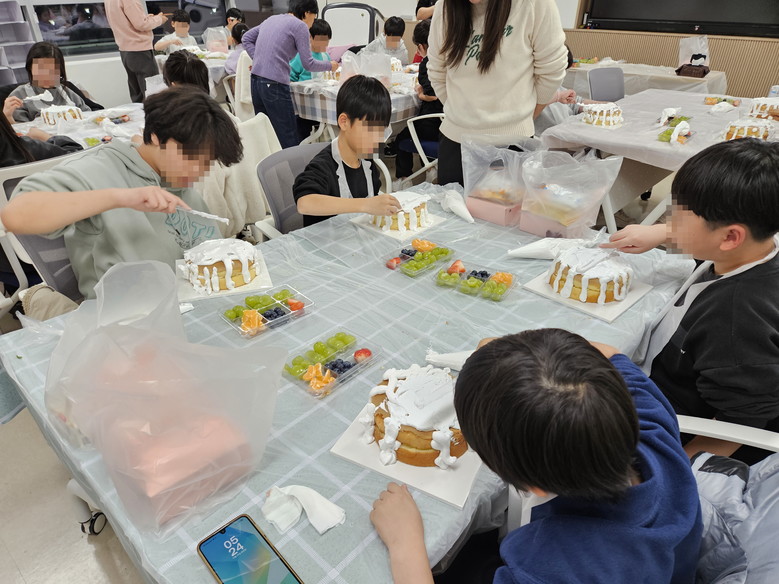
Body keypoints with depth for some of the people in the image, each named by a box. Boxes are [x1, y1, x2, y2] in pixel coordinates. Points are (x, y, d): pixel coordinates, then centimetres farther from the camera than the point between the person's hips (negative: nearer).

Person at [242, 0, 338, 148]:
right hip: (274, 84, -8)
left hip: (256, 81, 8)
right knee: (289, 141, -5)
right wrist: (330, 66, 12)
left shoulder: (272, 19, 20)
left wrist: (258, 60, 16)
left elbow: (246, 38, 25)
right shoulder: (300, 26, -2)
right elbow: (308, 64, -4)